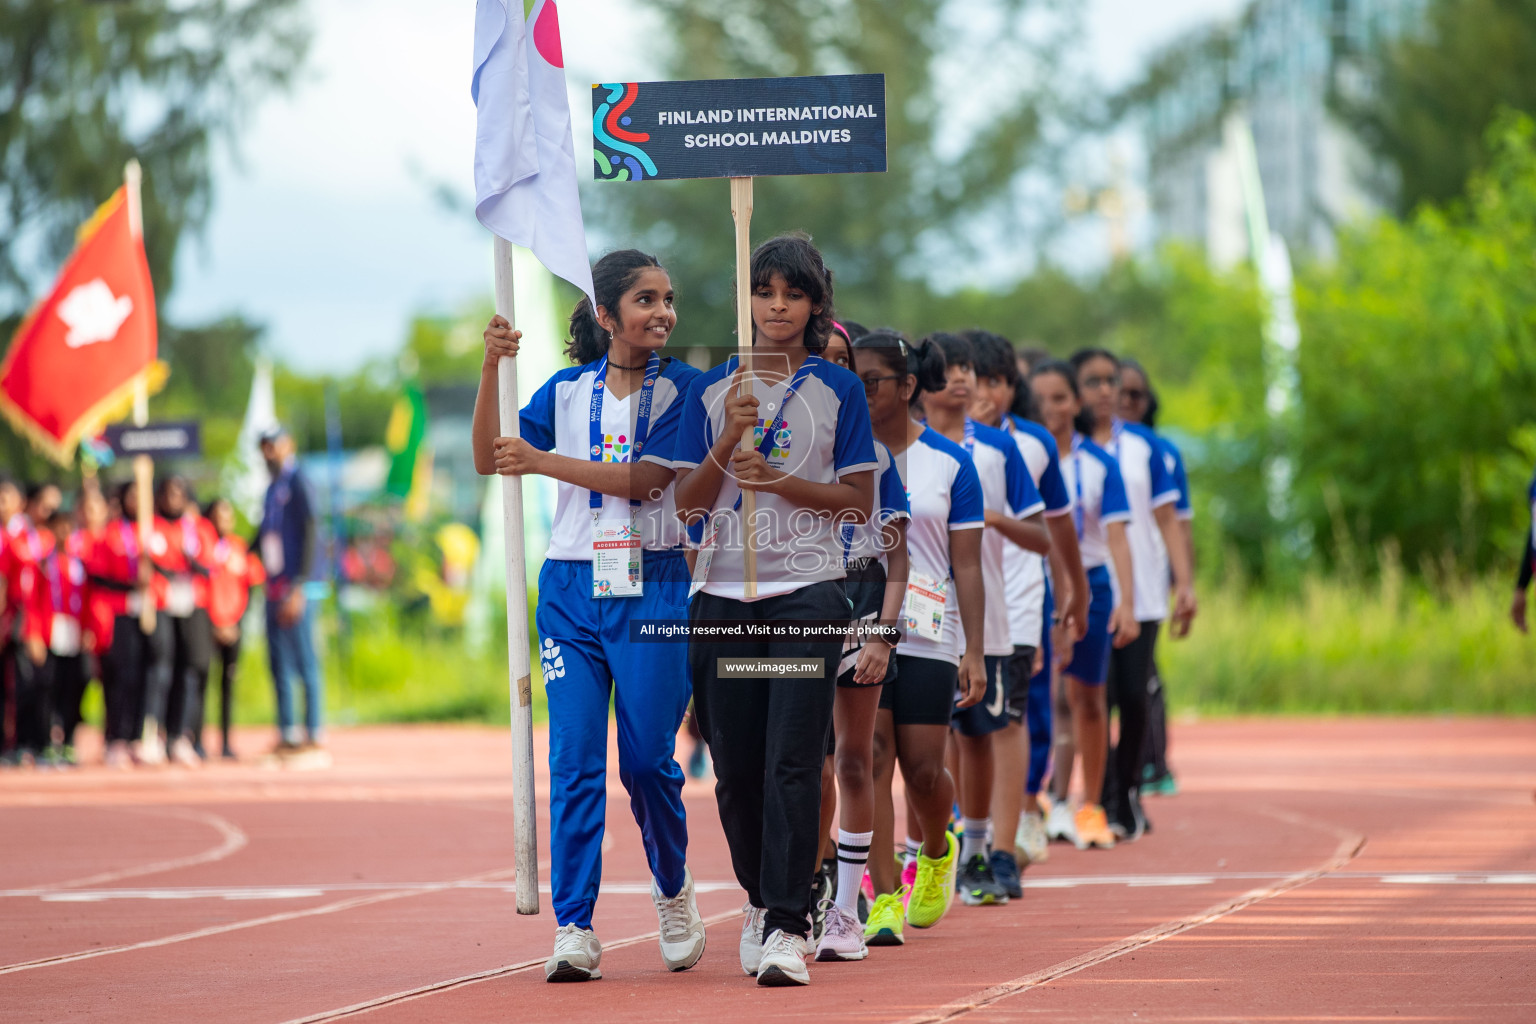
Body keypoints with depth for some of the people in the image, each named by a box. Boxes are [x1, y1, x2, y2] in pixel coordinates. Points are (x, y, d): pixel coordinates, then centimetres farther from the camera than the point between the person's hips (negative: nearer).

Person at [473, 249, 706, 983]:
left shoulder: (681, 388, -1)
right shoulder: (567, 390, 9)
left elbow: (644, 480, -12)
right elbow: (489, 459, 6)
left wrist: (543, 462, -13)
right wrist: (492, 370, -5)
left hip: (651, 587, -2)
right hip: (572, 587, 2)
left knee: (647, 759, -1)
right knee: (574, 761, -5)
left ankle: (673, 891, 26)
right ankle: (574, 929, -6)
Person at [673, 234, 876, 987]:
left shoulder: (837, 390, 5)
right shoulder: (710, 390, 9)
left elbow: (858, 502, 2)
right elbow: (688, 501, 6)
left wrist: (777, 480, -11)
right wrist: (731, 435, -10)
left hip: (807, 592, -2)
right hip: (722, 595, 2)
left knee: (793, 761, -12)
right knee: (735, 767, 4)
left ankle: (787, 926, -13)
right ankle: (760, 898, 25)